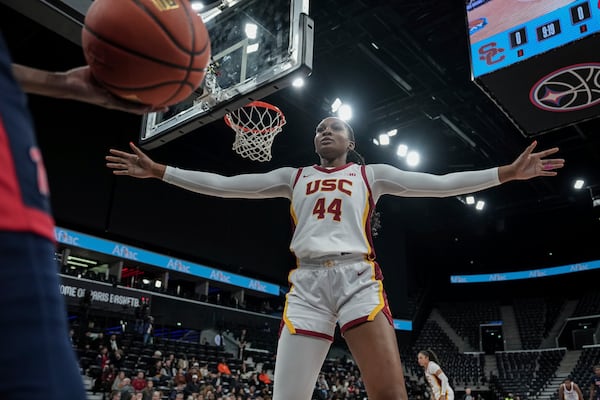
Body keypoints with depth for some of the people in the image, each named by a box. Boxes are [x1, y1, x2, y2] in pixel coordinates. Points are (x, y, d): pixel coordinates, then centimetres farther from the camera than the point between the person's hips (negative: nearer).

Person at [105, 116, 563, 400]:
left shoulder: (370, 173, 17)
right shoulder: (294, 177, 21)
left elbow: (439, 184, 10)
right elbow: (224, 185, 16)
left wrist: (509, 172, 4)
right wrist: (160, 171, 13)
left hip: (357, 278, -1)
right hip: (307, 283, 2)